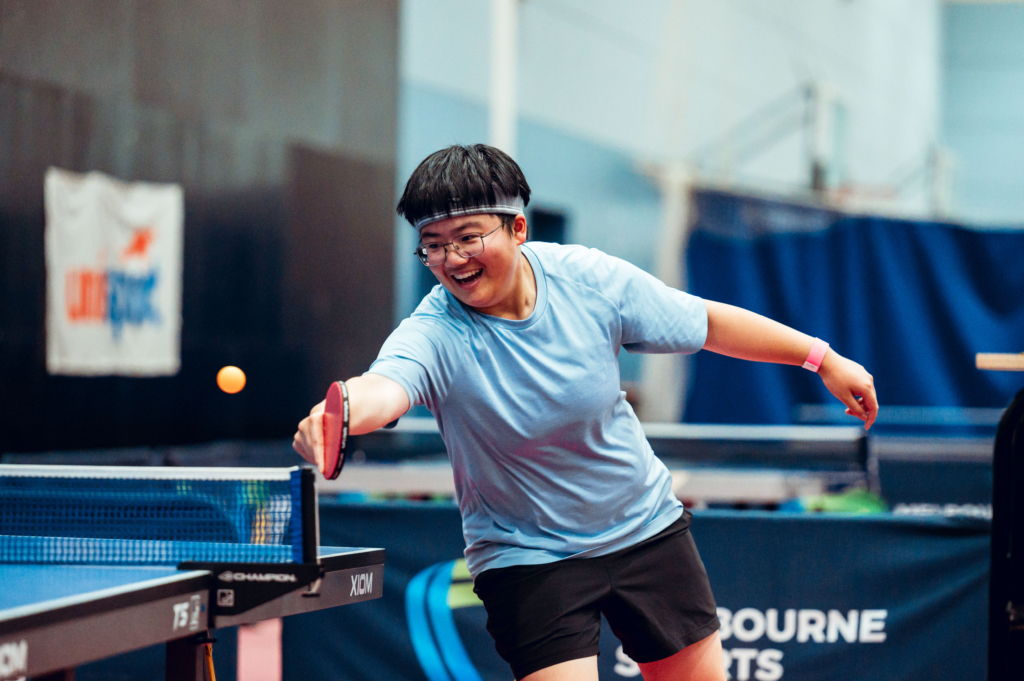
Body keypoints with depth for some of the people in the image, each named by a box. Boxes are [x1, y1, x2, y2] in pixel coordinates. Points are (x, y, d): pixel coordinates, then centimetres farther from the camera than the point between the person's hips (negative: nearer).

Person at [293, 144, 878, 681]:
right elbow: (382, 387, -47)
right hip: (528, 559, -3)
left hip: (645, 527, 3)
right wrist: (339, 410, -70)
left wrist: (822, 357, 2)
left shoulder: (589, 279, -15)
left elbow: (708, 322, -2)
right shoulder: (434, 336, -25)